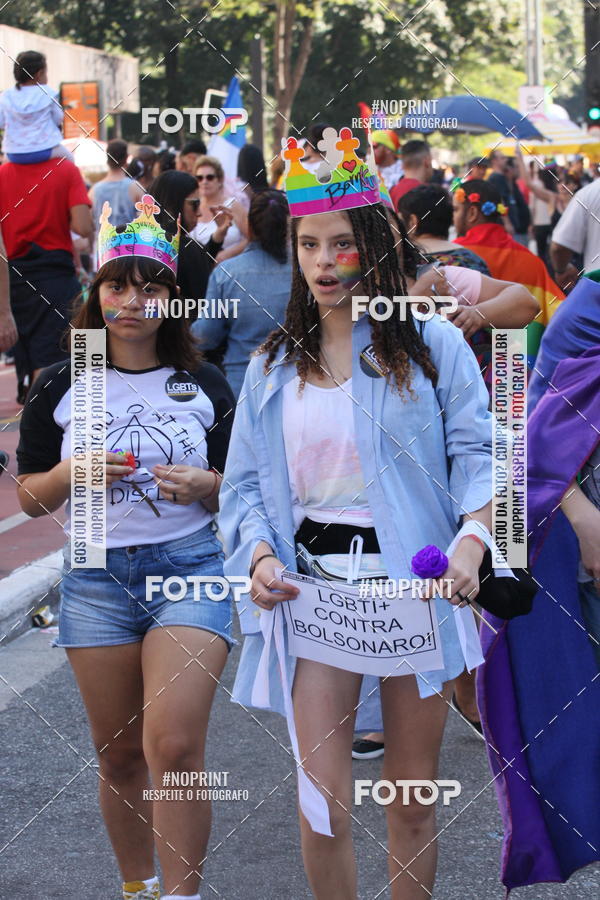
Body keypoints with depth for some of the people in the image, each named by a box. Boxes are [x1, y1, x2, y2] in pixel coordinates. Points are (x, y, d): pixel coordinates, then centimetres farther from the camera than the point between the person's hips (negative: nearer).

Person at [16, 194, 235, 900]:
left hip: (189, 571, -1)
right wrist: (73, 474, -13)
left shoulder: (204, 387, 5)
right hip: (95, 577, 1)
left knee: (174, 745, -16)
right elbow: (29, 497, 7)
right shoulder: (61, 387, 4)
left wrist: (204, 486, -11)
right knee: (118, 755, 8)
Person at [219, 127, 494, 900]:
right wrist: (261, 553, -9)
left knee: (413, 798, 9)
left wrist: (471, 540, -23)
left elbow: (478, 452, -6)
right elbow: (246, 481, 10)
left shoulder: (431, 345, 0)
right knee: (324, 806, -6)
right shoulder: (273, 364, 10)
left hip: (413, 576, -1)